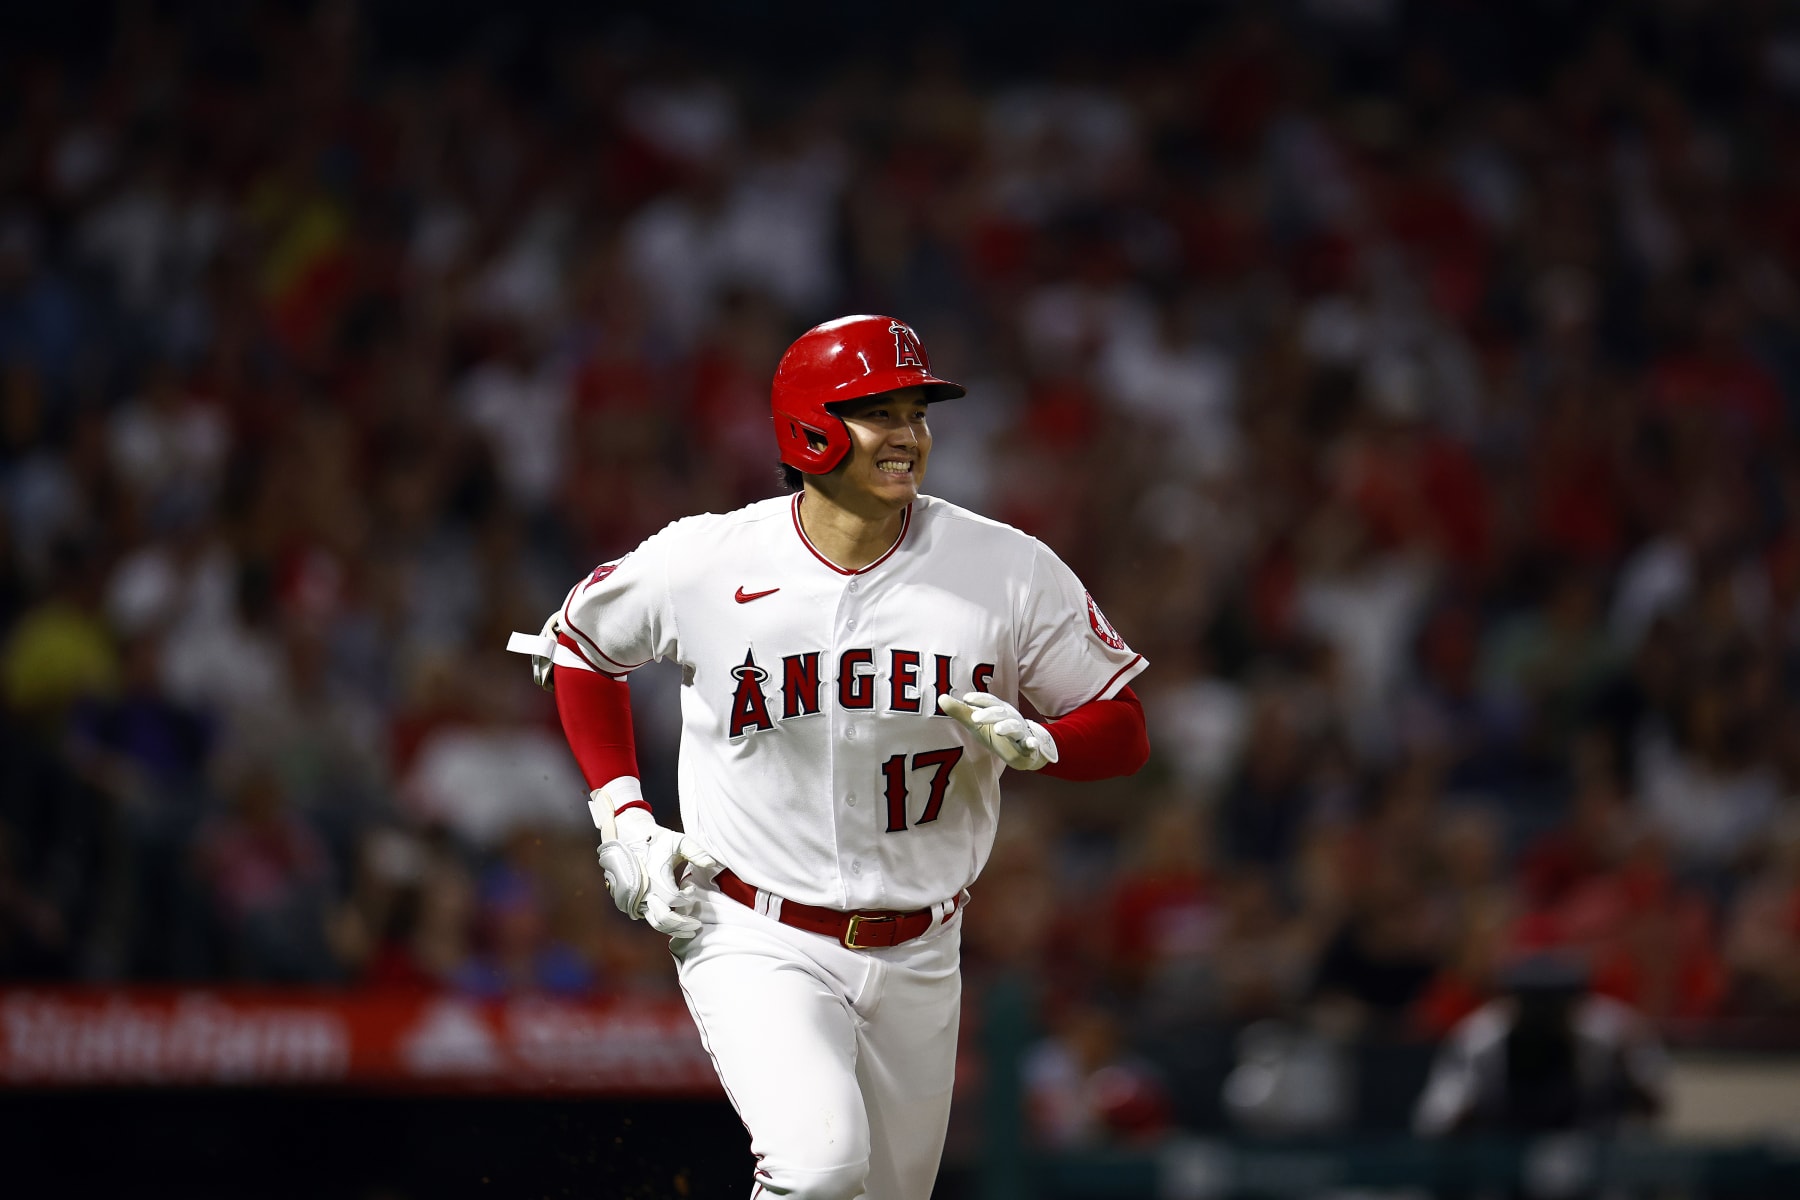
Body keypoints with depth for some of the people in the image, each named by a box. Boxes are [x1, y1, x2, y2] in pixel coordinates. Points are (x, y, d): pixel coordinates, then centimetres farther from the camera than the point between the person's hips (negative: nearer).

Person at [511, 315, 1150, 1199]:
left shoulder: (1009, 570, -6)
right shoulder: (703, 563, -8)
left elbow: (1124, 729, 1)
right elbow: (577, 645, 11)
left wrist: (1032, 743, -22)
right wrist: (621, 817, 1)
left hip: (917, 958, 3)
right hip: (756, 945, -3)